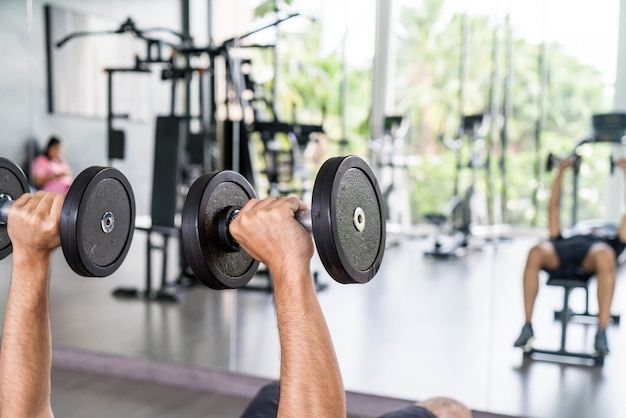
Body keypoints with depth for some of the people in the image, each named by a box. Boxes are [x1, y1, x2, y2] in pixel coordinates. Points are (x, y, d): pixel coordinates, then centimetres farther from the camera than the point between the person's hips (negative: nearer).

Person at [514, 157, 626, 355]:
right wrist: (560, 172, 50)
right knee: (536, 253, -35)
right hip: (559, 257, 1)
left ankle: (601, 333, -34)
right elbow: (553, 208, 48)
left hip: (591, 261, -1)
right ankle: (527, 327, -31)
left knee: (605, 256, -40)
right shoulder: (564, 240, 45)